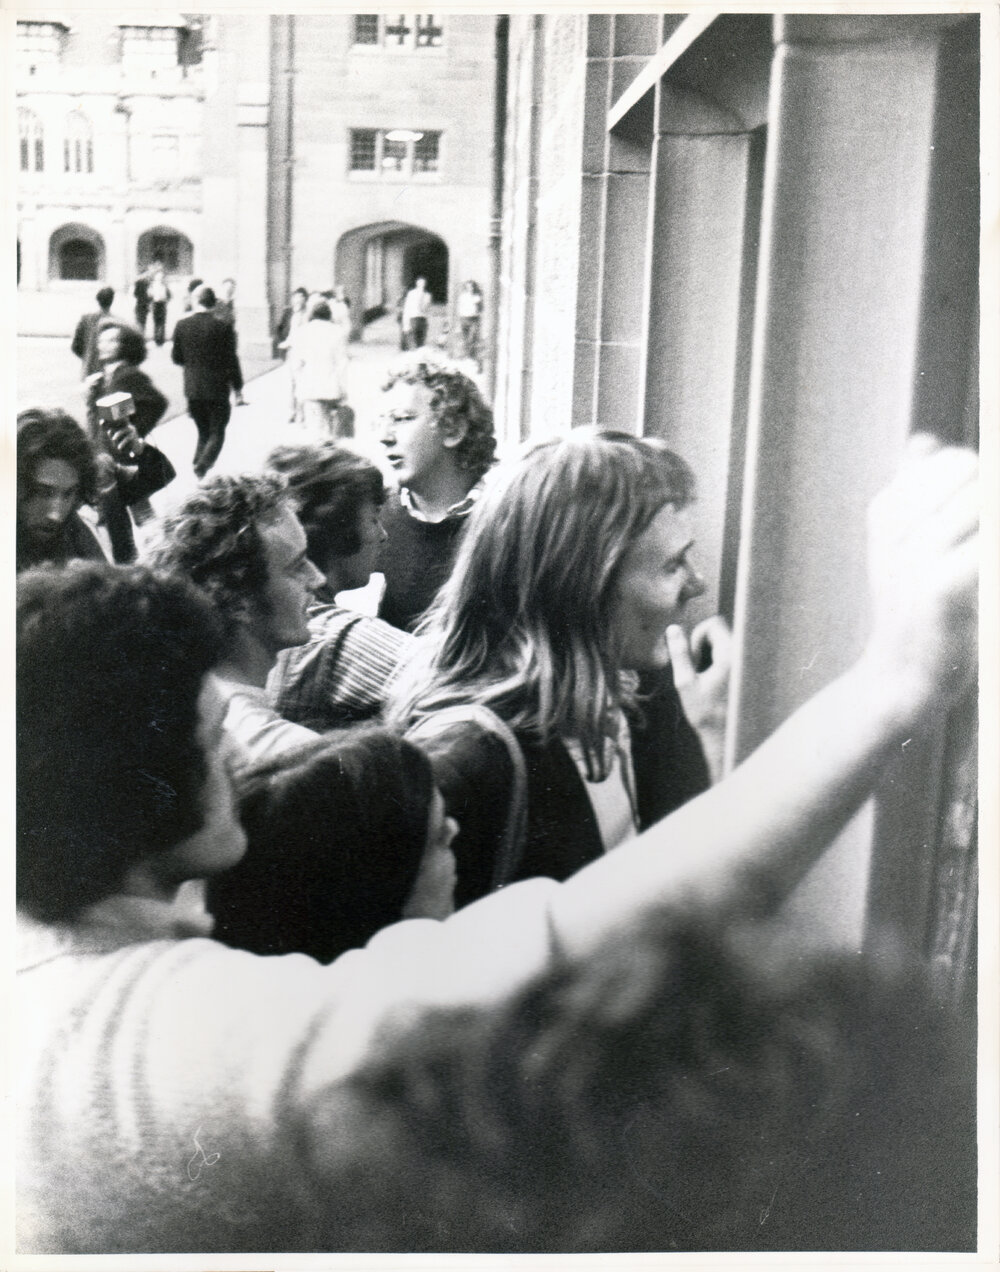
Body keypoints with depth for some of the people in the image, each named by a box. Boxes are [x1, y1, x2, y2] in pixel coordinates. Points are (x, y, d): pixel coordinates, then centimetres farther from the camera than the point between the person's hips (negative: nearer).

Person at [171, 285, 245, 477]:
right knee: (216, 434, 5)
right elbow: (231, 360, -8)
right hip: (217, 389, -3)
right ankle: (203, 466, -13)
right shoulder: (223, 327, -11)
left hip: (192, 390, 3)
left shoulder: (182, 325, -2)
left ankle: (199, 464, 12)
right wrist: (238, 388, 3)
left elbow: (176, 358, 5)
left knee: (203, 432, 19)